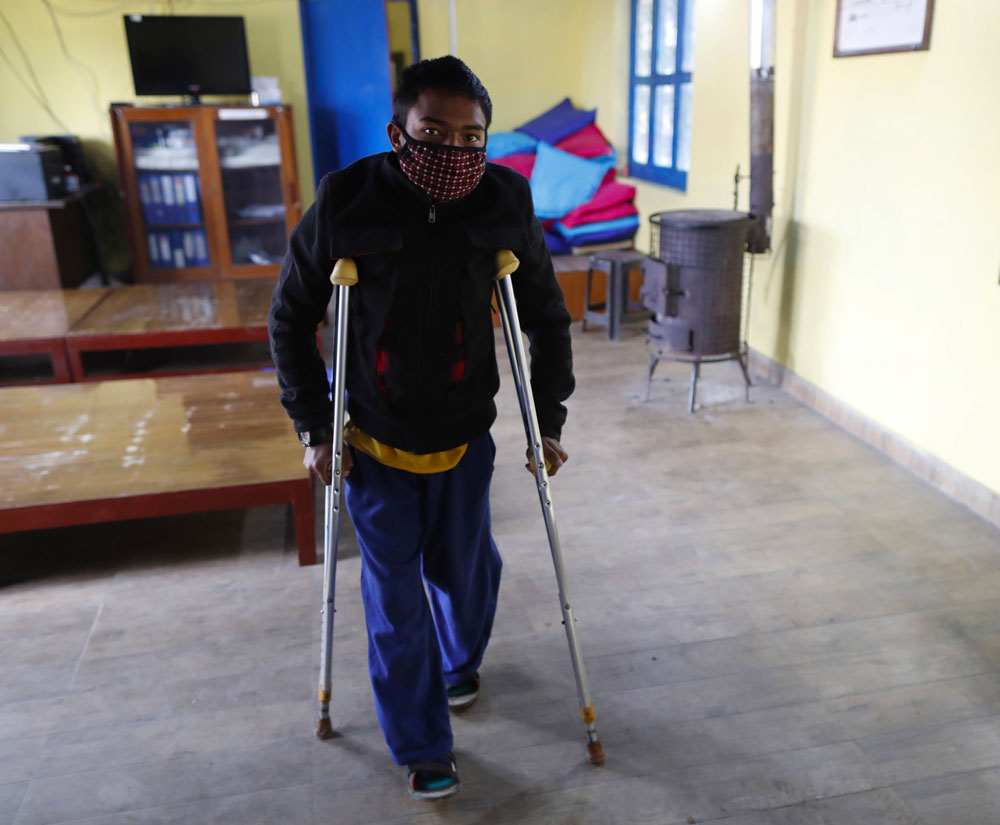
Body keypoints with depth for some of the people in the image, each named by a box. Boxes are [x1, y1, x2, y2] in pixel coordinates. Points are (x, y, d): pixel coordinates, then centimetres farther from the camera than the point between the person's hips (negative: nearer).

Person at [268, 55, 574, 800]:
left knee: (465, 568, 16)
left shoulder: (506, 208, -12)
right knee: (395, 599, 5)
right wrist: (313, 428, -5)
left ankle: (462, 660, 52)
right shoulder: (345, 207, -17)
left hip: (465, 437, 2)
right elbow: (291, 319, -4)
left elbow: (548, 318, 2)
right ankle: (422, 747, 28)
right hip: (373, 440, -1)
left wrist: (548, 420, 0)